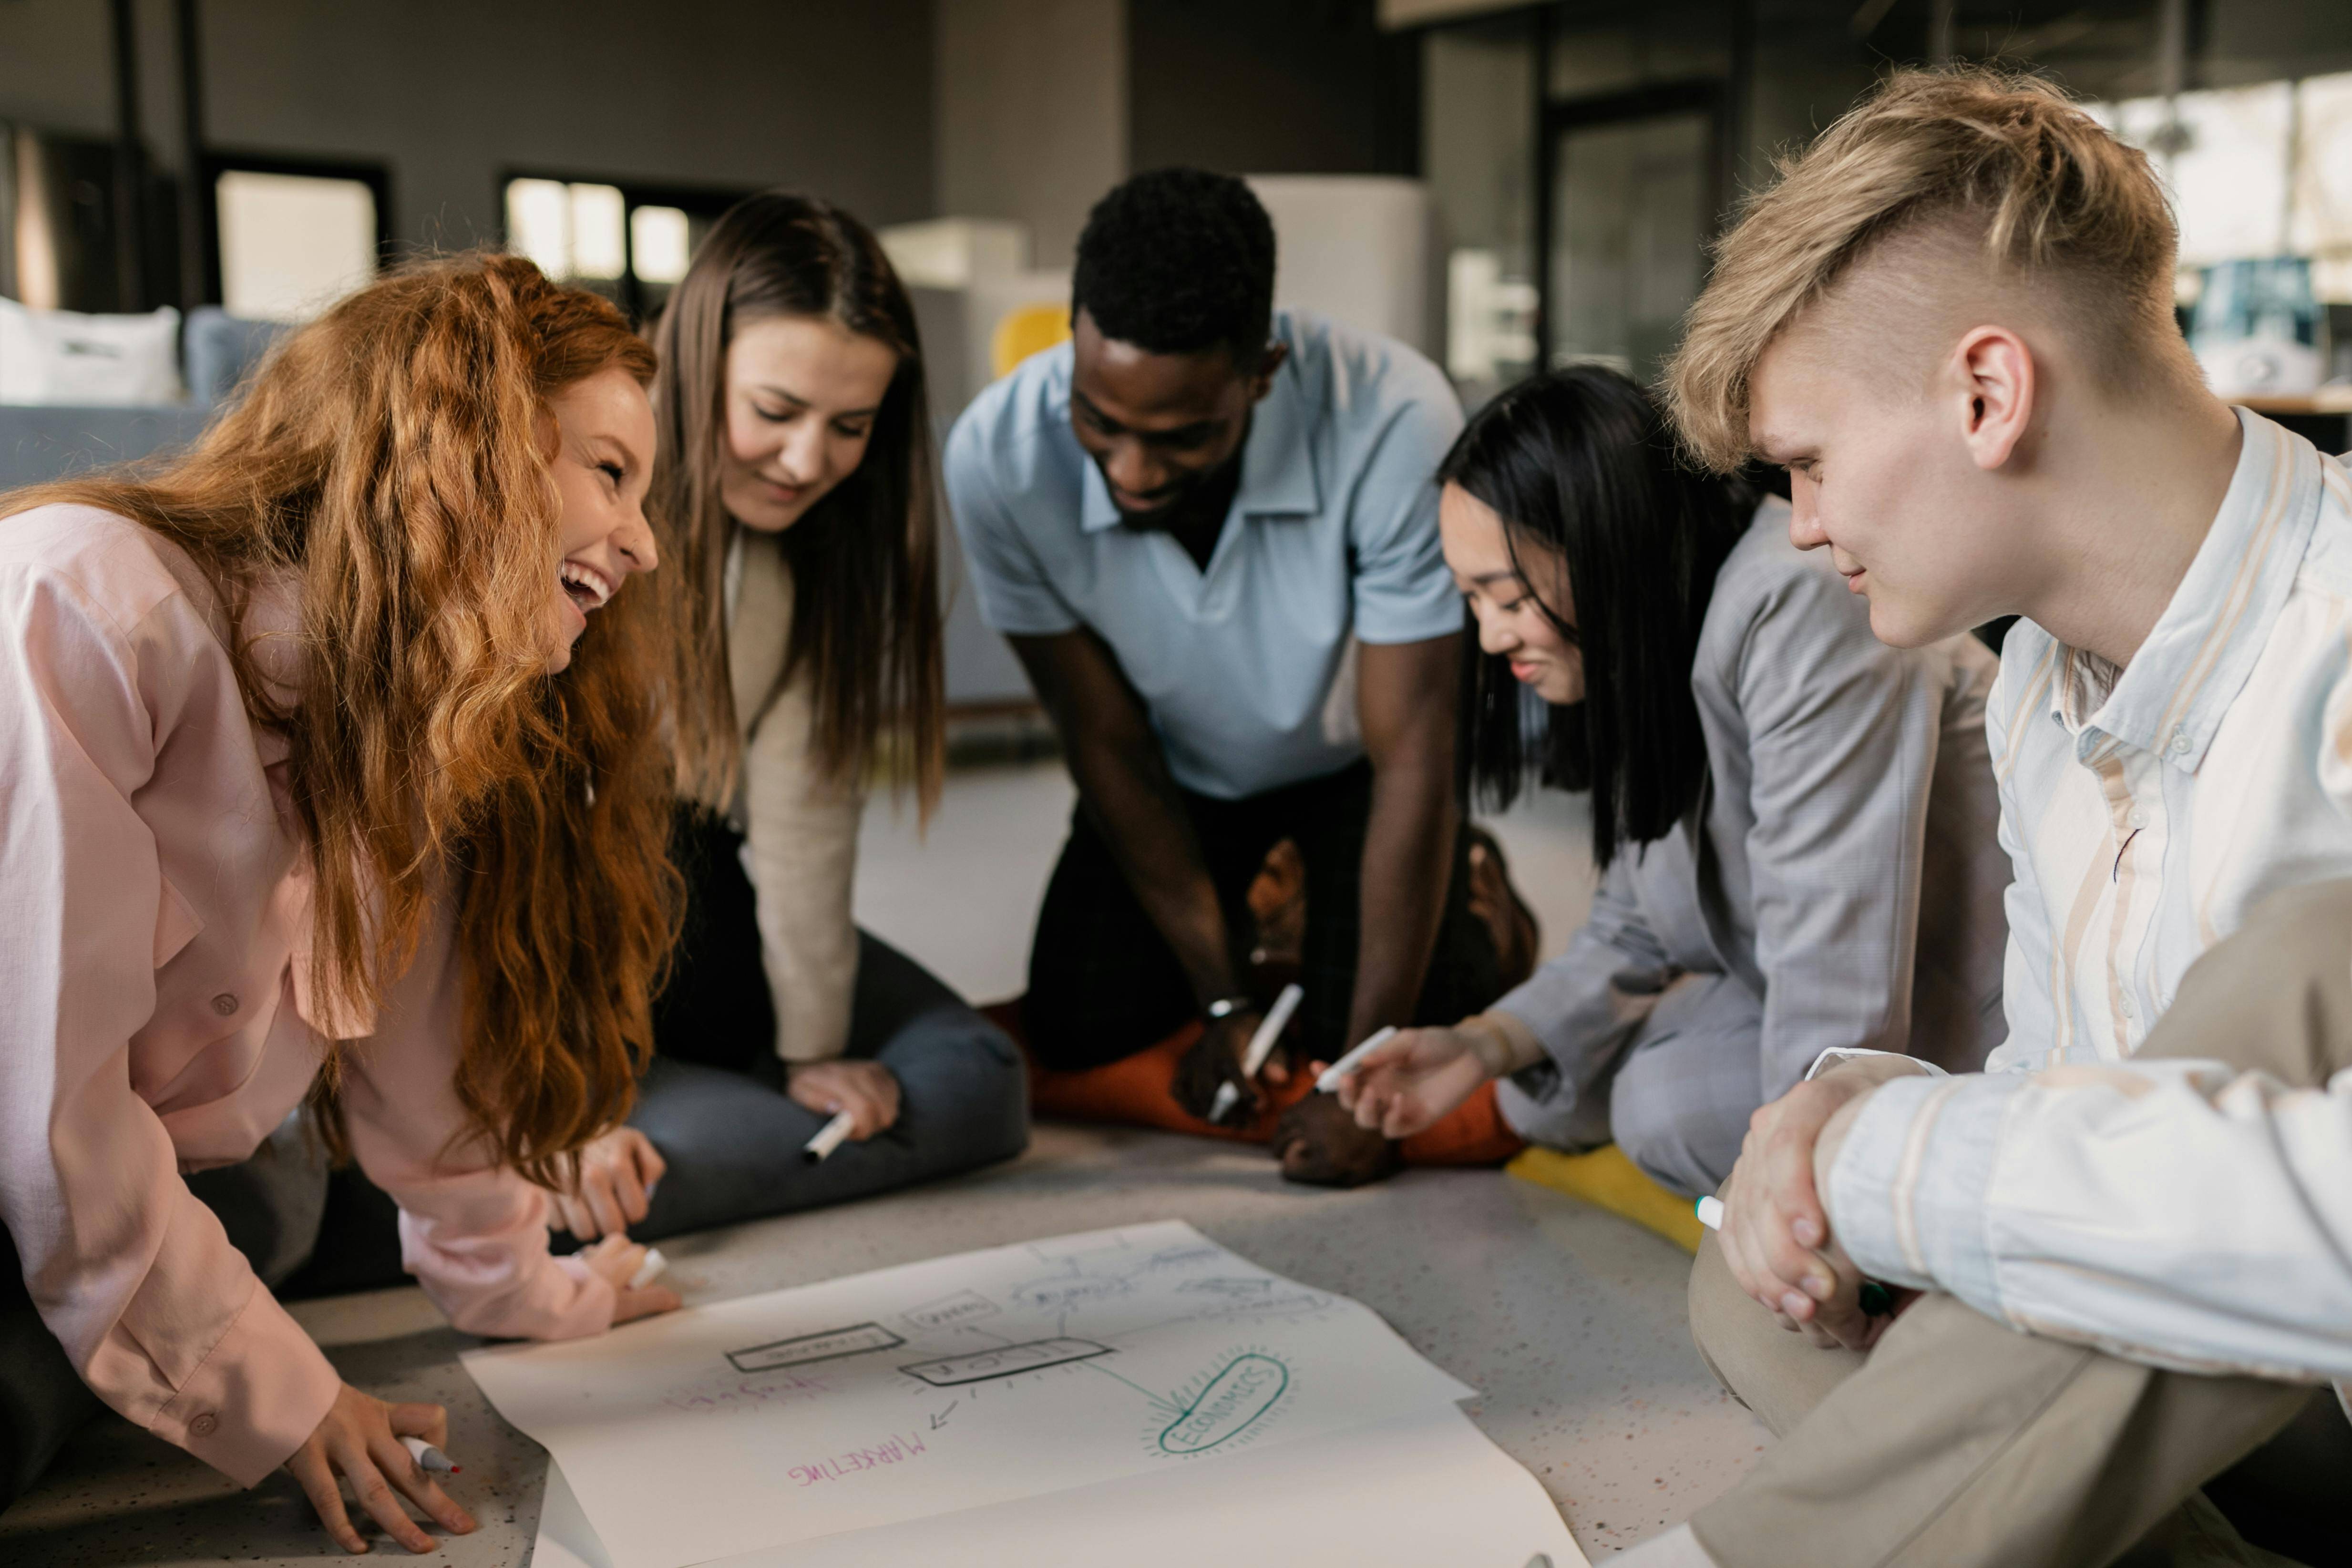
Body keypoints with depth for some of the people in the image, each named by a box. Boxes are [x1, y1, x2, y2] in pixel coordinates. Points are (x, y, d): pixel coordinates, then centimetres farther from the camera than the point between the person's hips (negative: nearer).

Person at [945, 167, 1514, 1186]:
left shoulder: (1395, 424, -40)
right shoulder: (998, 455, -31)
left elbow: (1409, 763, -31)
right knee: (1077, 1032, -6)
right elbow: (1106, 741, -17)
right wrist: (1225, 1000, -13)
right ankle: (1252, 906, 25)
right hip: (1181, 763, 3)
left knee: (1360, 1033, -16)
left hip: (1351, 751, -2)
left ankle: (1467, 903, 19)